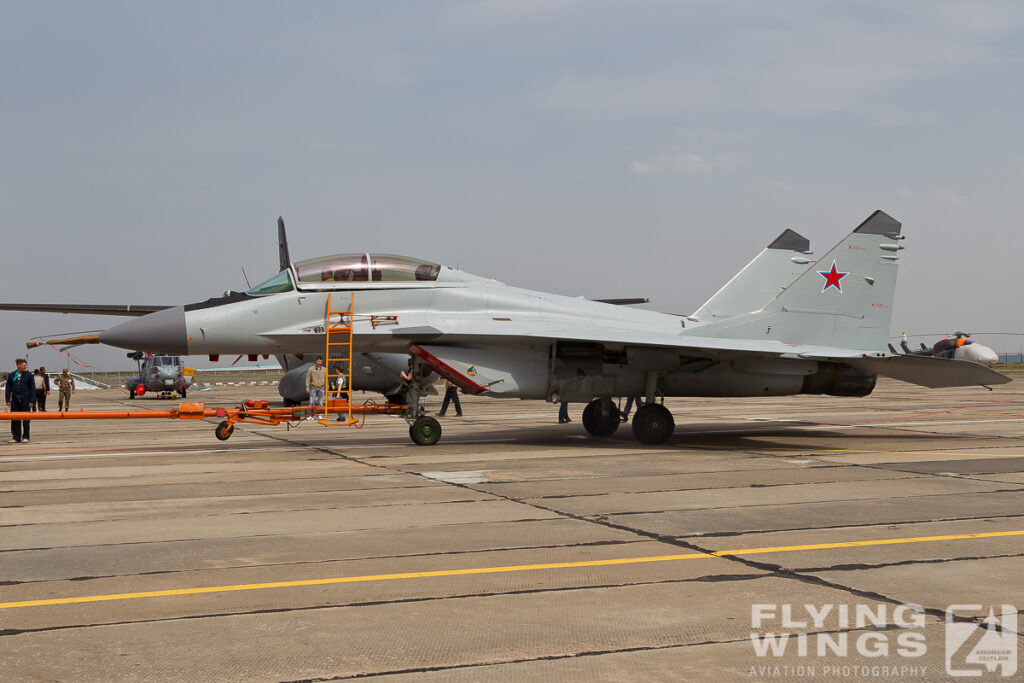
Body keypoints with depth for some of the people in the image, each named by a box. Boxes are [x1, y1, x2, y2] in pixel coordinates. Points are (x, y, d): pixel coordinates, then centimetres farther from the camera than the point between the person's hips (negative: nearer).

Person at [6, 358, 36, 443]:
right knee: (15, 420, 3)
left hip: (25, 401, -2)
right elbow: (8, 389, 11)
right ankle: (16, 437, 10)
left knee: (26, 420, 0)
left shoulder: (29, 376, 2)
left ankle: (25, 437, 8)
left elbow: (32, 389, 1)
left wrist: (32, 401, -6)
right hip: (15, 401, 2)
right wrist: (8, 400, 3)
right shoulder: (11, 376, 8)